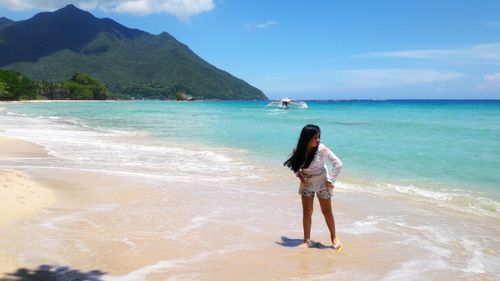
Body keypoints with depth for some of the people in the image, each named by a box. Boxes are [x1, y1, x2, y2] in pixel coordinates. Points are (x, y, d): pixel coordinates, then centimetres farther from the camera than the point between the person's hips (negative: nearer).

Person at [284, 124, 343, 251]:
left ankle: (334, 237, 23)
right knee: (307, 212, 2)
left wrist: (330, 180, -14)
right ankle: (307, 240, 11)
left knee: (327, 211, 6)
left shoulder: (321, 149, -22)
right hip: (307, 183, 2)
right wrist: (299, 175, -8)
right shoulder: (300, 151, -13)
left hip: (322, 182, -2)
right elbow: (294, 165, 8)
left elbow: (338, 164, -16)